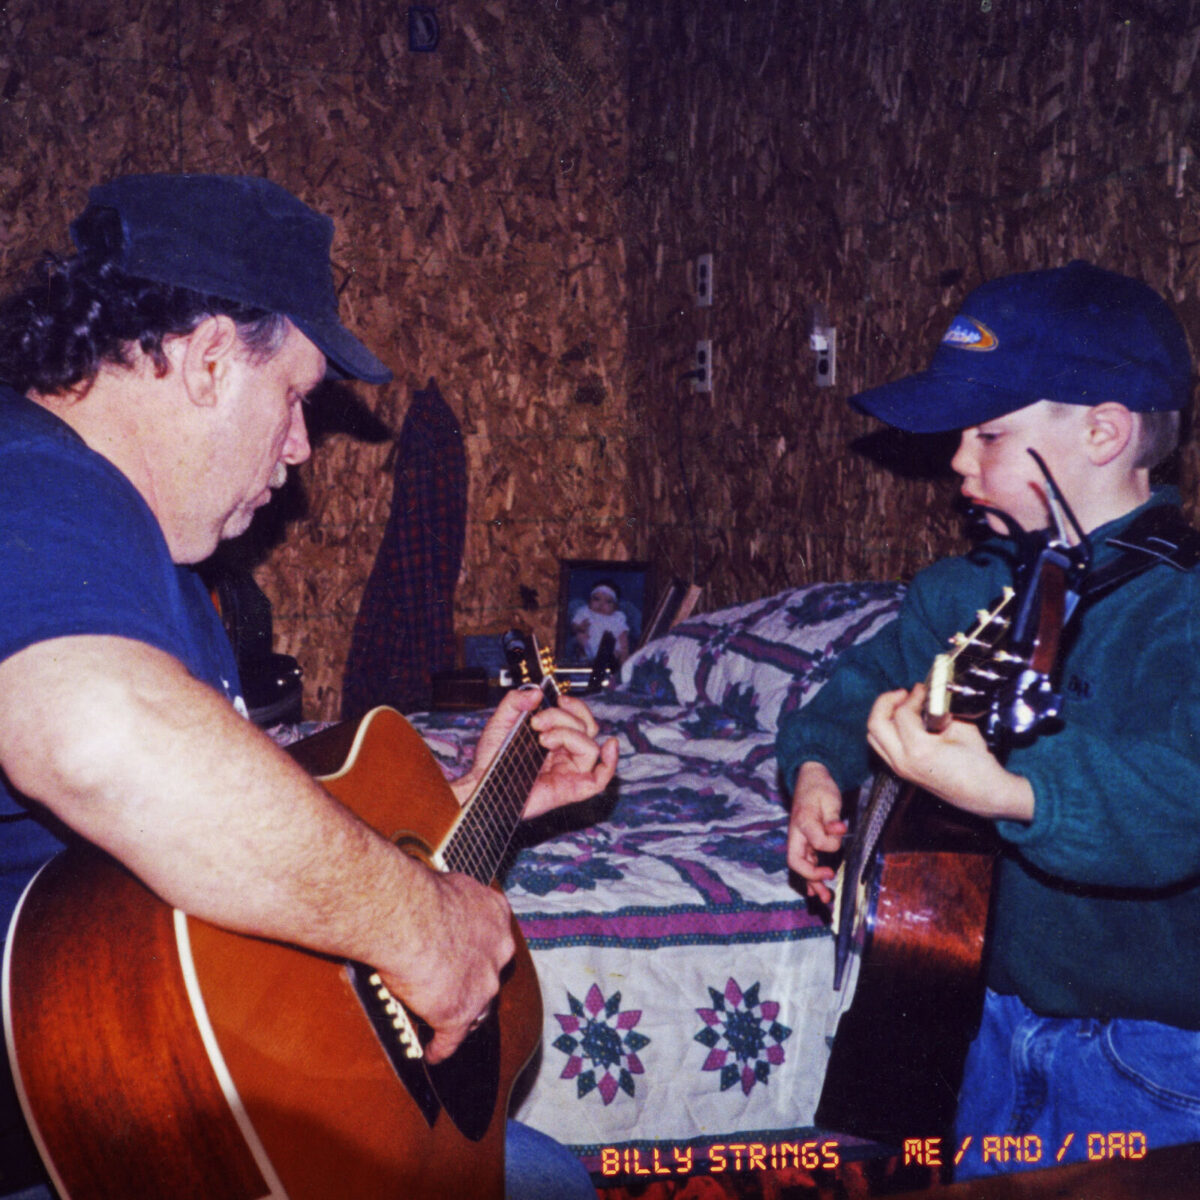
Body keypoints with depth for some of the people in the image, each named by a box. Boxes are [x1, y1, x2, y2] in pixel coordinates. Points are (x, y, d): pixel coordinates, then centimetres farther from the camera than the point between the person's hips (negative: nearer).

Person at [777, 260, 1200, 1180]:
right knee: (980, 1181, 22)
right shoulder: (973, 586, 0)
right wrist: (819, 768, -3)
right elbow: (868, 679, 15)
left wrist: (1007, 792, -54)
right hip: (1005, 1022, 7)